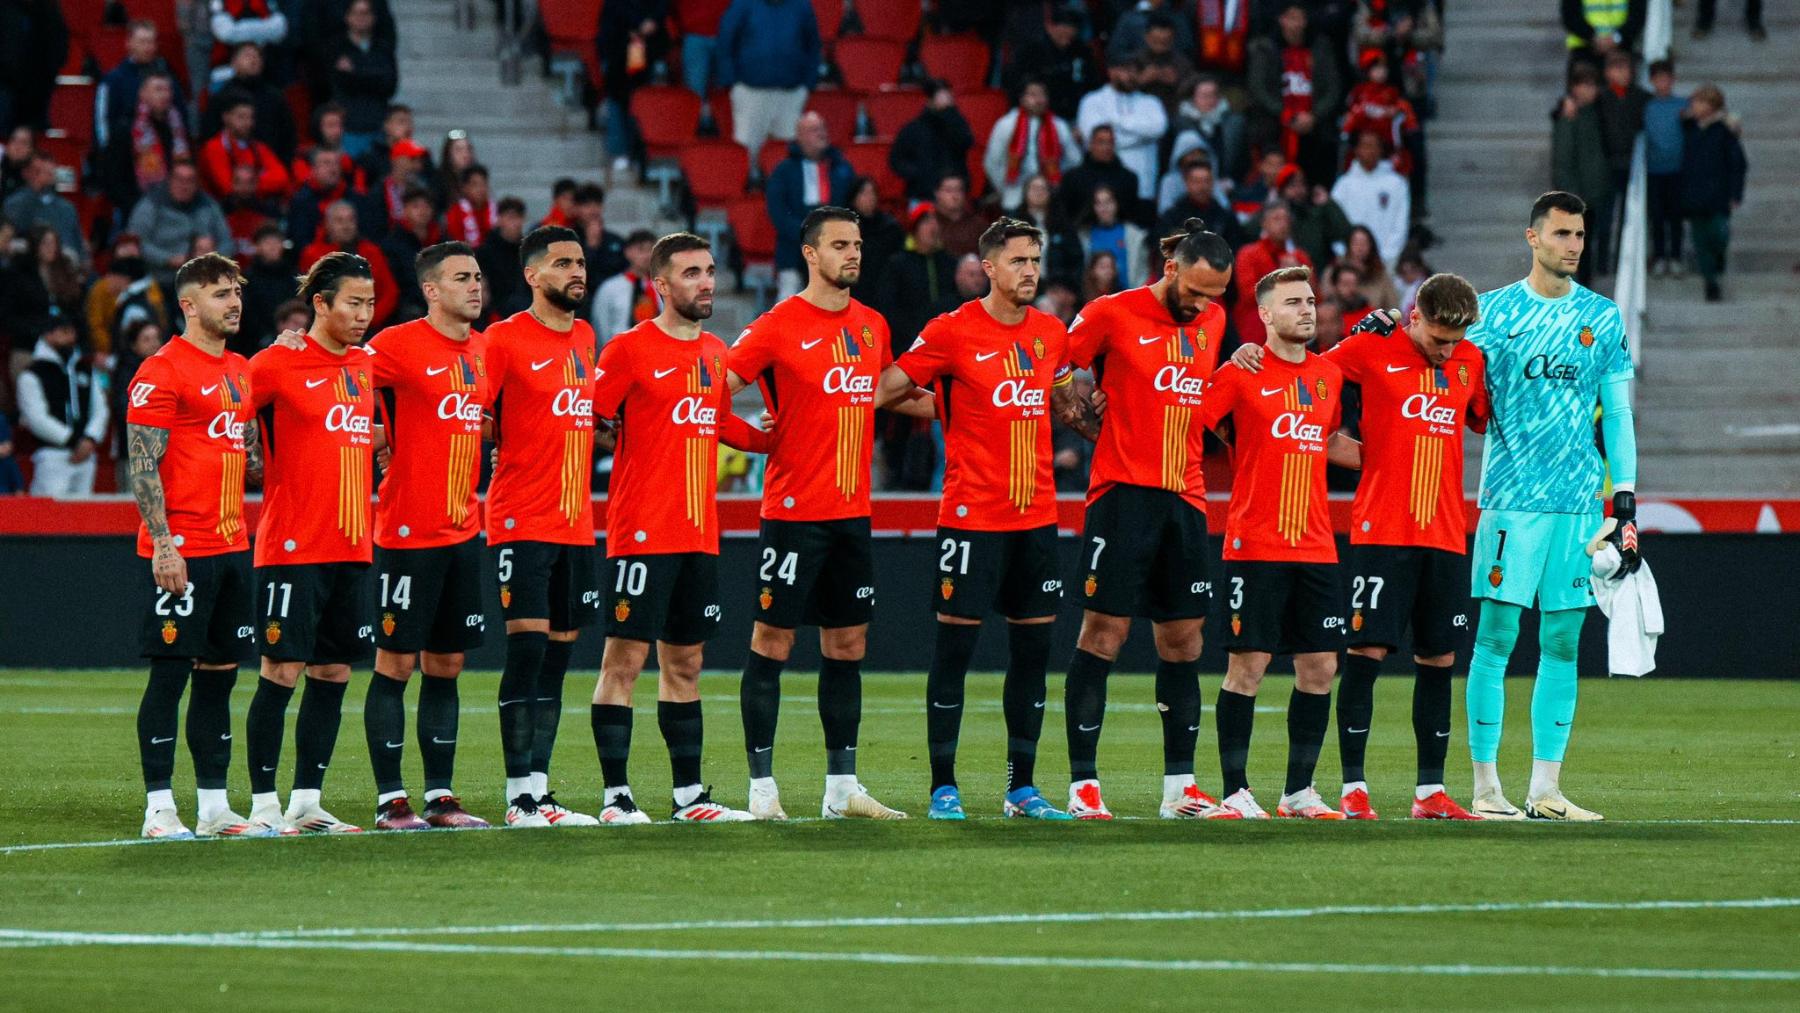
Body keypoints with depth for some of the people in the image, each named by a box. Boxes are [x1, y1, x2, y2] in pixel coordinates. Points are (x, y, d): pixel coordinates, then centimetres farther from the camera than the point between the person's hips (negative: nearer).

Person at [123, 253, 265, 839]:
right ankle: (159, 808, -3)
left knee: (220, 671, 9)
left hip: (233, 544, 8)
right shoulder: (161, 372, -9)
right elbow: (142, 466, -13)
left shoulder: (241, 371, 16)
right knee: (170, 672, -6)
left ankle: (215, 807, 13)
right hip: (182, 550, -8)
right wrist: (163, 544, -19)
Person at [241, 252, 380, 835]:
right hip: (292, 548, -7)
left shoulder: (366, 366, 13)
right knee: (283, 671, -6)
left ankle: (307, 802, 13)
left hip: (352, 546, 7)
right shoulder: (278, 364, -8)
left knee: (334, 672, 7)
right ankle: (264, 804, 0)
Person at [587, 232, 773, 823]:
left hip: (699, 534, 7)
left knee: (684, 662, 11)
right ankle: (615, 795, -4)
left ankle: (688, 795, 15)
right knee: (625, 659, -6)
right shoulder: (629, 350, -7)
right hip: (642, 531, -7)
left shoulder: (715, 353, 14)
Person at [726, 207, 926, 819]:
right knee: (772, 643, -3)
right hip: (794, 510, -7)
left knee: (848, 646, 9)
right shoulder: (779, 327, -8)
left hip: (852, 512, 7)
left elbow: (888, 392, 27)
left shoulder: (871, 326, 12)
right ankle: (762, 787, 0)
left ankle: (843, 787, 14)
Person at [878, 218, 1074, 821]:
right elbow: (888, 387, -2)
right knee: (955, 644, -4)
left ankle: (1023, 788, 13)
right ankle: (944, 787, 1)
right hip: (972, 515, -6)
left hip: (1037, 516, 6)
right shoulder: (952, 332, -7)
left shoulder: (1050, 334, 9)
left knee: (1033, 647, 6)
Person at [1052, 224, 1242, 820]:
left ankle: (1179, 788, 11)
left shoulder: (1212, 321, 12)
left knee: (1183, 641, 6)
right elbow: (1057, 379, 1)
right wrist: (1101, 430, 2)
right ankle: (1082, 786, -4)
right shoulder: (1111, 315, -6)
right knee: (1103, 633, -7)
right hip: (1123, 495, -6)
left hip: (1185, 498, 6)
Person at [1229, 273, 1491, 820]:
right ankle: (1353, 788, -4)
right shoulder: (1372, 349, -2)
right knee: (1367, 650, -8)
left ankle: (1430, 790, 11)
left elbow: (1488, 421, 27)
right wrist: (1250, 358, -11)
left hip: (1446, 535, 4)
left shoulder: (1471, 361, 10)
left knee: (1439, 657, 5)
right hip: (1381, 527, -4)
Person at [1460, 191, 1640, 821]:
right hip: (1510, 499, -3)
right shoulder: (1493, 312, 3)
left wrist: (1625, 500, 5)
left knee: (1562, 642, 3)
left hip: (1579, 503, 3)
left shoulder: (1602, 317, 10)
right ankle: (1486, 786, 0)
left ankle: (1546, 787, 7)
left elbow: (1618, 413, 11)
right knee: (1495, 639, -4)